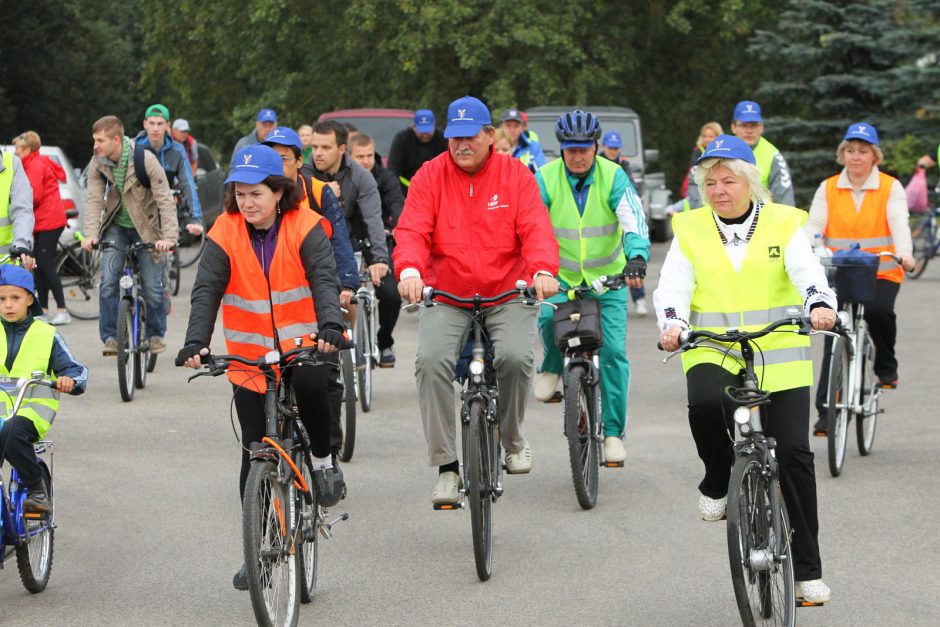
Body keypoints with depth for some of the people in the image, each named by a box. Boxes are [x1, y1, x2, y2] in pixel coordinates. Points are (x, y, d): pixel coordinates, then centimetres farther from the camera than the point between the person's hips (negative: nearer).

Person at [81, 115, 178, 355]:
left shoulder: (145, 160, -23)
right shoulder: (97, 164, -10)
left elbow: (165, 200, -22)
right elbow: (94, 200, -11)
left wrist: (169, 237, -31)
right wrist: (91, 234, -26)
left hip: (145, 227, -3)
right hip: (116, 226, 3)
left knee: (152, 286, -2)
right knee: (108, 282, -11)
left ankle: (156, 334, 20)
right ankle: (110, 337, 0)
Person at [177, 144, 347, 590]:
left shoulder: (305, 228, -9)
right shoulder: (225, 233, -5)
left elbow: (324, 280, -20)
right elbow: (206, 291, -13)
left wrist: (330, 327, -39)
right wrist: (195, 343, -30)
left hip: (303, 344, -2)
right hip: (250, 358, 2)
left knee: (309, 383, -37)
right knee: (255, 453, 3)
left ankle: (323, 461, -8)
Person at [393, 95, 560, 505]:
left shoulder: (515, 175, 1)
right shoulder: (430, 176, 1)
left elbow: (536, 228, -10)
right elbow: (411, 230, -9)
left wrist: (543, 270, -29)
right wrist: (409, 270, -30)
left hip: (507, 294, -1)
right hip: (446, 296, 1)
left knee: (516, 356, -25)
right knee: (431, 360, -23)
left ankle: (513, 439, 5)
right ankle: (446, 465, -13)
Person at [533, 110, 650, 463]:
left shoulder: (613, 177, -14)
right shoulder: (546, 178, -11)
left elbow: (634, 221, -25)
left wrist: (637, 258, -43)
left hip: (608, 277, 0)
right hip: (561, 275, 0)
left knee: (613, 351, -8)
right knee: (549, 317, -31)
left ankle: (612, 431, 5)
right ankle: (553, 367, 1)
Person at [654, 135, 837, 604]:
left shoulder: (782, 223, 4)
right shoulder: (690, 230, 7)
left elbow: (808, 273, -11)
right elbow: (673, 287, -2)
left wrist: (820, 305, -33)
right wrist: (672, 323, -23)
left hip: (779, 356, 0)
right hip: (712, 353, 0)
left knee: (794, 454, -5)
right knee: (705, 404, -34)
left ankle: (807, 570, 7)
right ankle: (718, 483, -1)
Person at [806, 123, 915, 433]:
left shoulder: (891, 188, 2)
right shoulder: (828, 189, 7)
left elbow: (899, 223, -12)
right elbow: (814, 225, -3)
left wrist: (904, 254, -32)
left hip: (881, 273, -2)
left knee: (878, 310, -31)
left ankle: (886, 366, -2)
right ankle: (826, 410, -3)